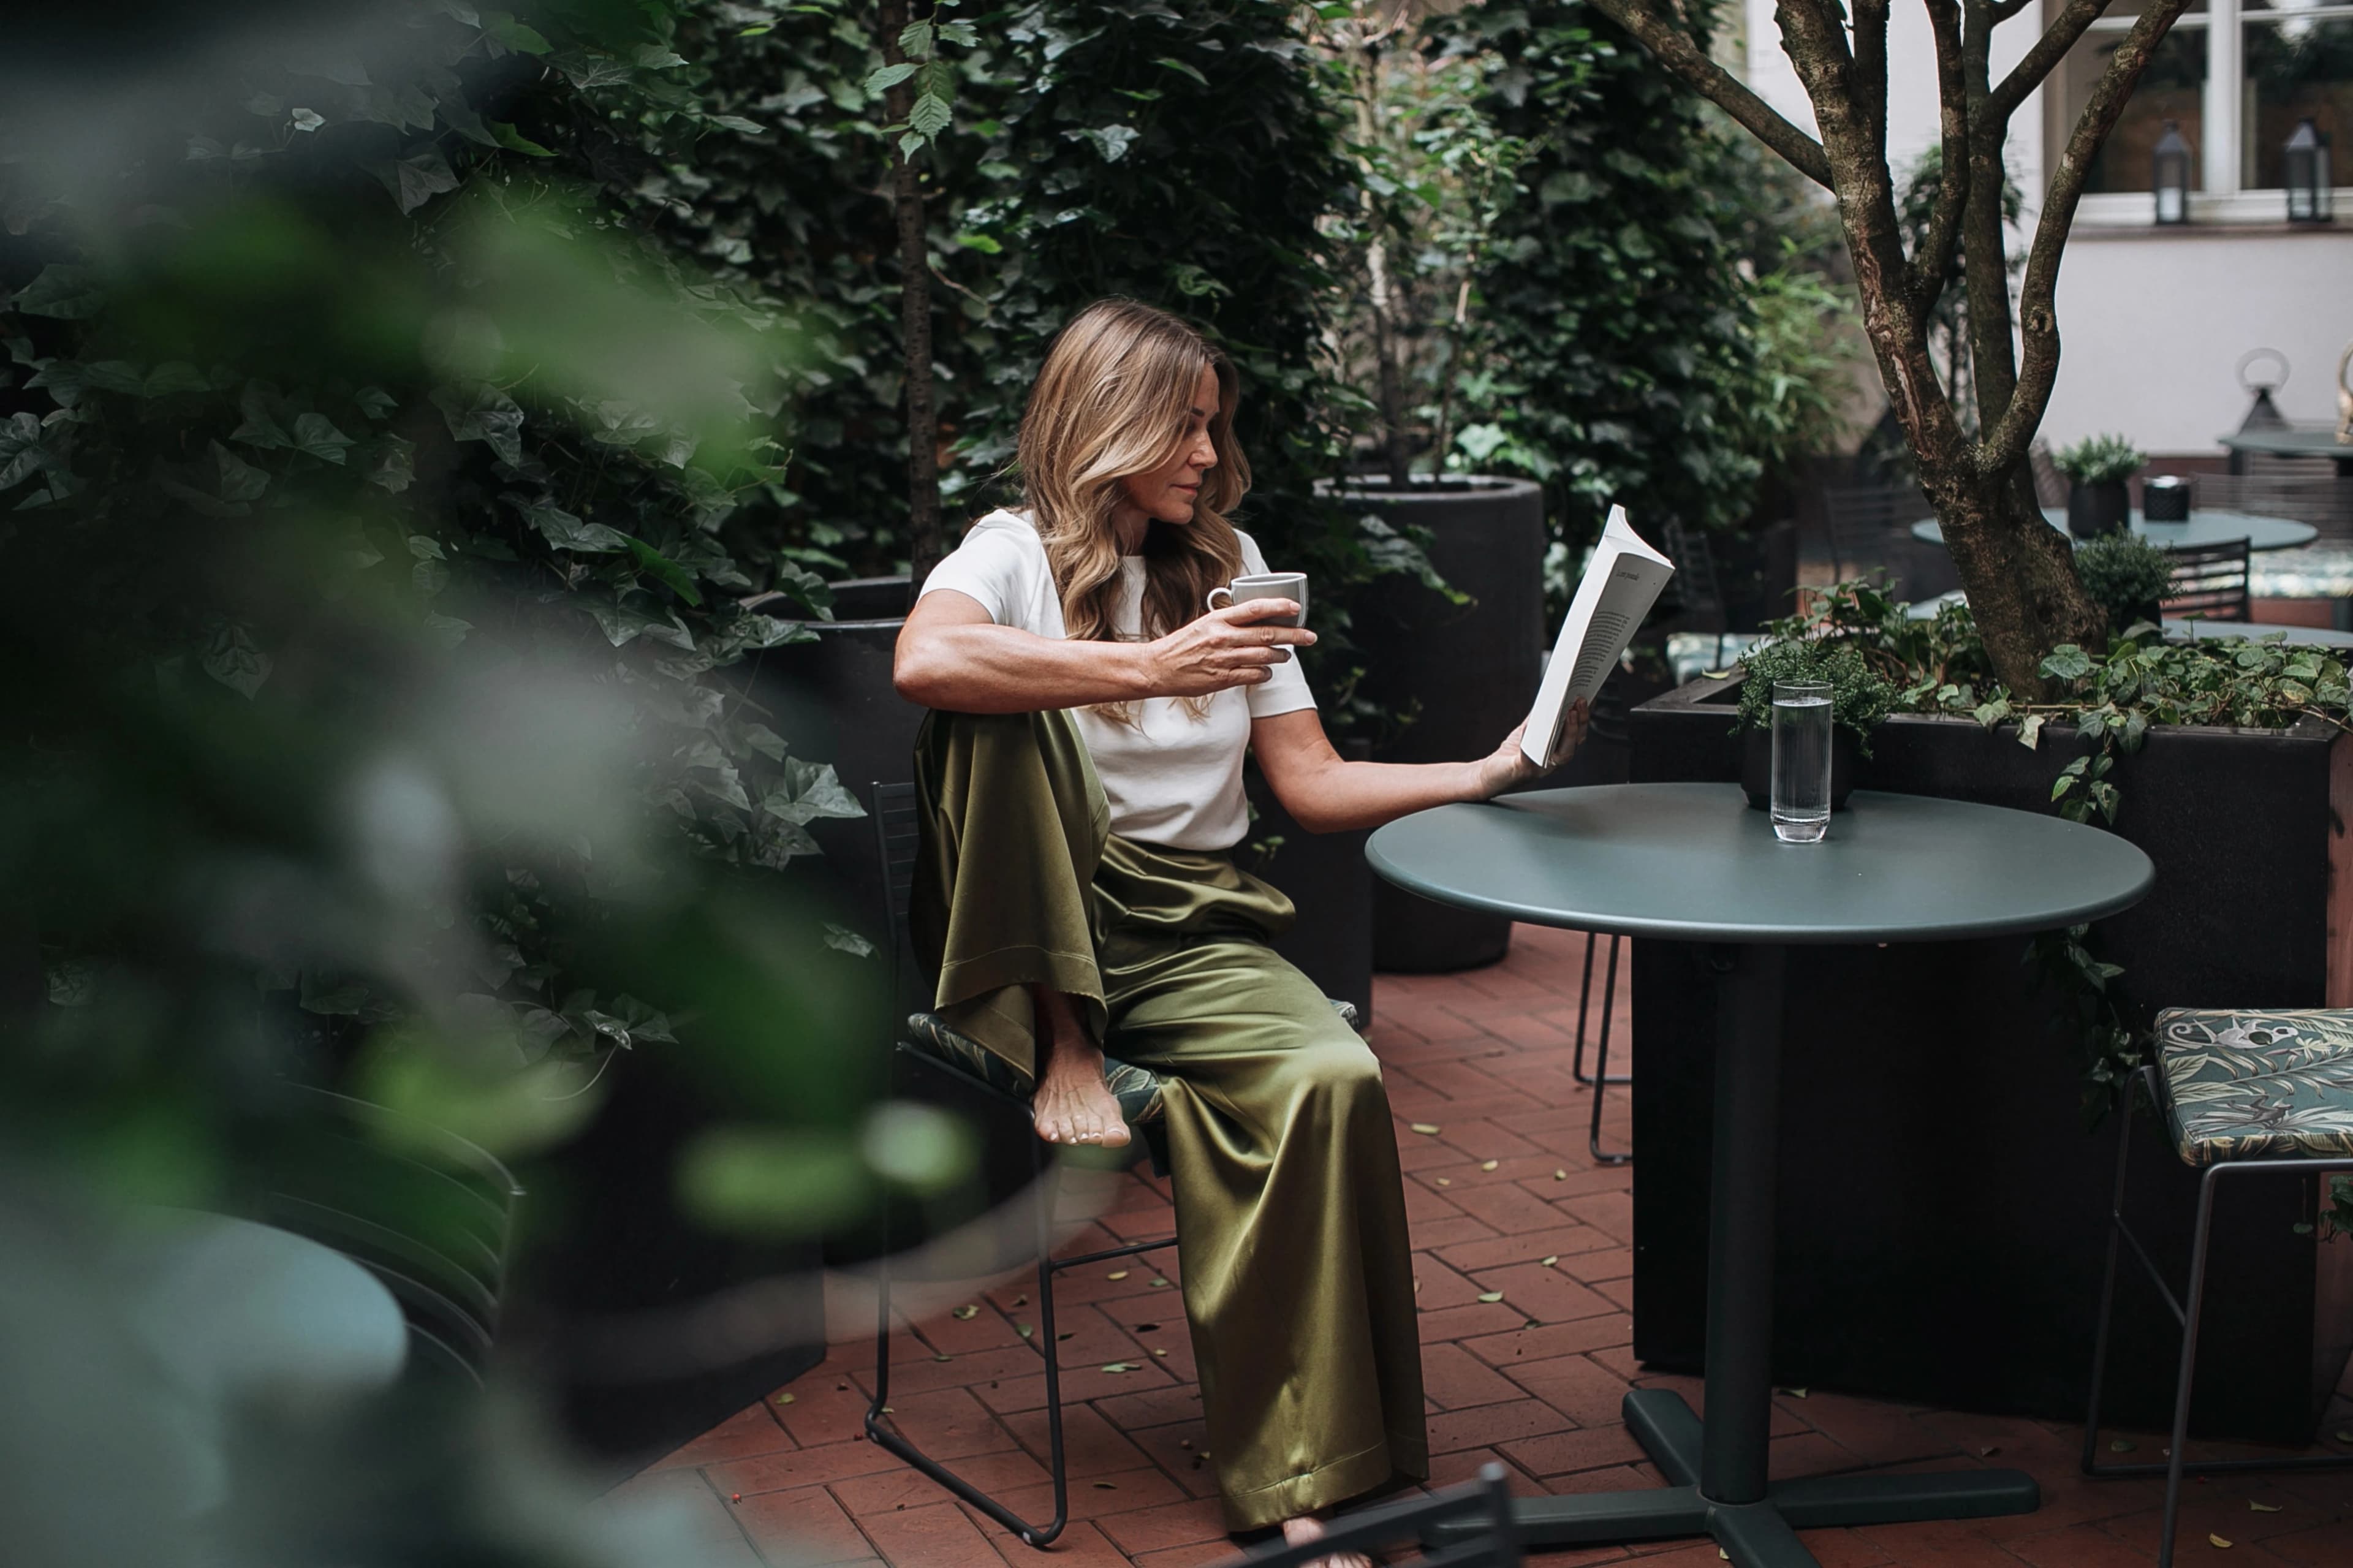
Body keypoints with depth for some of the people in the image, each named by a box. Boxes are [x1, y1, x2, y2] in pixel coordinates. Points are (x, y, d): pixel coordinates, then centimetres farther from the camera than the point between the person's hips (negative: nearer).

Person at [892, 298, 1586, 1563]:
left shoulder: (1230, 566, 17)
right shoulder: (1017, 551, 1)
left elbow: (1314, 785, 12)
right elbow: (923, 663, -25)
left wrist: (1488, 773, -1)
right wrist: (1152, 668, -30)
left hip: (1193, 929, 3)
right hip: (1035, 943, -3)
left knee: (1332, 1076, -29)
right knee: (1008, 716, -30)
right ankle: (1062, 1052, -19)